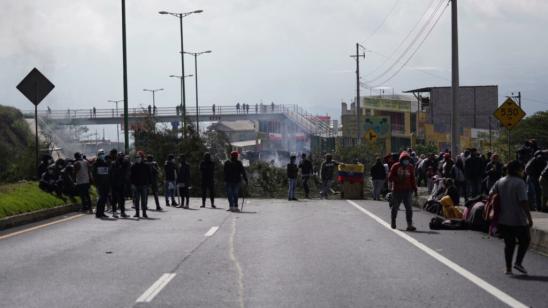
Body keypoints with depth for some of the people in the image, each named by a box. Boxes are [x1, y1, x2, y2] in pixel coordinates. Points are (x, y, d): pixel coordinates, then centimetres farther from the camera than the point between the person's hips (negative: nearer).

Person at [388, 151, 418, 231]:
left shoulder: (410, 167, 8)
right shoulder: (395, 166, -2)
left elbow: (412, 179, 15)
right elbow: (390, 177, -4)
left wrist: (415, 189, 9)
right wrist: (398, 179, -19)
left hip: (407, 190, 2)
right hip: (397, 190, -2)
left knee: (408, 208, -7)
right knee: (395, 207, 10)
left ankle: (409, 225, -9)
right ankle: (393, 222, 28)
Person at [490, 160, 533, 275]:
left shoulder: (499, 182, 7)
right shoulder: (519, 183, -13)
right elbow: (523, 202, -19)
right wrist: (529, 217, -16)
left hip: (502, 220, 6)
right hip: (518, 220, -6)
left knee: (509, 243, 13)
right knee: (525, 240, 13)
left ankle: (508, 268, 9)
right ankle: (518, 262, 0)